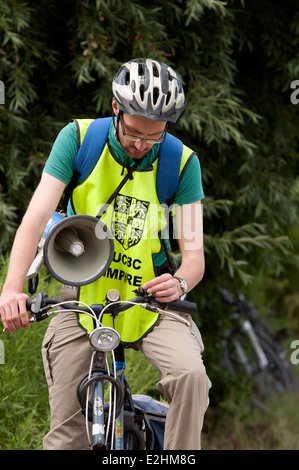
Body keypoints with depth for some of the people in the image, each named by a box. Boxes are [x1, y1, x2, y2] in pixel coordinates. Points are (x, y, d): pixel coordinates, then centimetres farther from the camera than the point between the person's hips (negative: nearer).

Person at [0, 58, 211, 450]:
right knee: (67, 436, -3)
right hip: (84, 299, 0)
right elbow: (36, 217, -17)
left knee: (190, 375, -29)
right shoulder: (78, 139, -9)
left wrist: (180, 282, -35)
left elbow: (194, 253, -10)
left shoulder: (181, 163, -8)